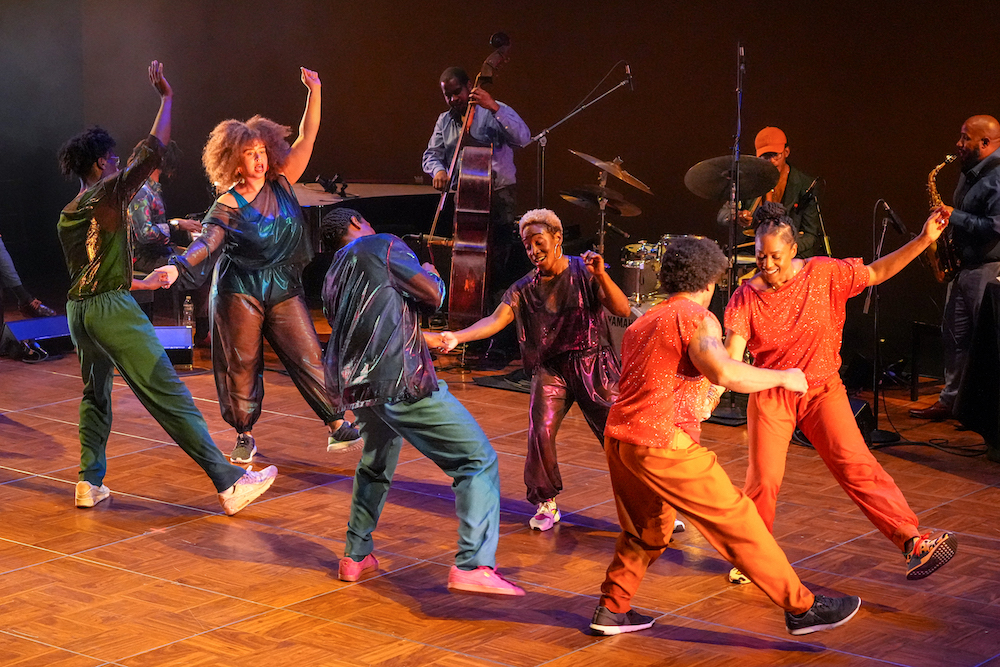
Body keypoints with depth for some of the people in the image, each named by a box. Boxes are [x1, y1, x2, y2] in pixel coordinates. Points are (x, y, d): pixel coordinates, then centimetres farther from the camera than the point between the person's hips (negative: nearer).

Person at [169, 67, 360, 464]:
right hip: (240, 292, -3)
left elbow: (307, 139, 1)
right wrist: (180, 265, -36)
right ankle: (244, 436, 18)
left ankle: (338, 429, 3)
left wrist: (314, 92, -7)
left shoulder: (282, 185, 4)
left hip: (284, 289, 3)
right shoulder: (228, 206, -5)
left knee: (308, 358, -1)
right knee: (241, 365, 3)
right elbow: (207, 242, -17)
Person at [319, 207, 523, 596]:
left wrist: (428, 339, 44)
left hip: (353, 384, 8)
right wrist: (432, 274, 19)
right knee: (478, 460, -4)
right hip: (401, 379, -8)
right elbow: (432, 295, -3)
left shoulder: (332, 279, 25)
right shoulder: (382, 246, 3)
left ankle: (356, 556, 36)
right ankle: (473, 565, -16)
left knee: (376, 464, 33)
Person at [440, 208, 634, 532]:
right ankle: (546, 505, 6)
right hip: (550, 369, 2)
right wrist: (456, 337, -22)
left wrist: (601, 276, -29)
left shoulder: (585, 273, -3)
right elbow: (495, 320, -7)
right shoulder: (524, 289, 4)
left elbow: (623, 310, -12)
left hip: (593, 365, -2)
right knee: (540, 433, -15)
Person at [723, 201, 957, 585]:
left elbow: (876, 273, 0)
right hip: (770, 394, 0)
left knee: (855, 464, -12)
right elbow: (731, 355, -19)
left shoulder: (824, 274, -6)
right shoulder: (746, 298, -9)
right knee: (764, 478, -4)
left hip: (823, 390, 0)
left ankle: (913, 541, -16)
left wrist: (923, 241, -8)